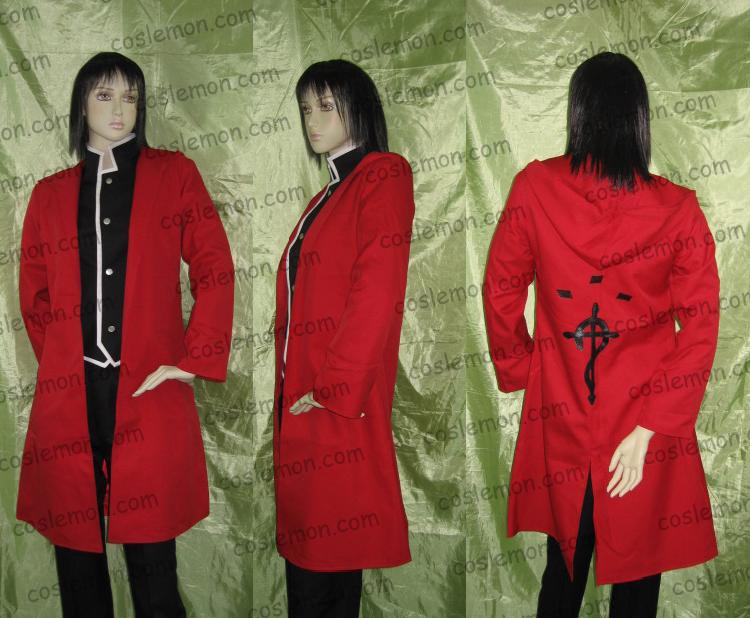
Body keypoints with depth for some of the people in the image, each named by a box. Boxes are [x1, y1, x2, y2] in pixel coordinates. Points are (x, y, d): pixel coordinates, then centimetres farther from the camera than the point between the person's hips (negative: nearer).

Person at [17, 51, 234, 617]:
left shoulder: (173, 175, 7)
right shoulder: (51, 194, 14)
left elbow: (215, 271, 2)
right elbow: (34, 295, 18)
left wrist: (194, 359, -5)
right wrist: (62, 363, 8)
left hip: (148, 391, -2)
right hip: (70, 399, 3)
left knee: (152, 559, -1)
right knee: (77, 554, 7)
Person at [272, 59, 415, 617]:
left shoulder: (383, 177, -4)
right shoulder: (326, 197, 22)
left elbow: (377, 292, -16)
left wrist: (333, 390, -17)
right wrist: (289, 391, 10)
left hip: (341, 405, -8)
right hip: (301, 402, 8)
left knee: (328, 558, -4)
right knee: (305, 546, 12)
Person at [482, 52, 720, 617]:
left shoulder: (535, 188, -10)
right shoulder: (677, 209, -10)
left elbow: (500, 293, -3)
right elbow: (699, 331, -12)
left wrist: (519, 371, 10)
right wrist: (648, 429, -11)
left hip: (561, 418, 1)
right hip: (645, 417, -1)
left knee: (564, 568, 21)